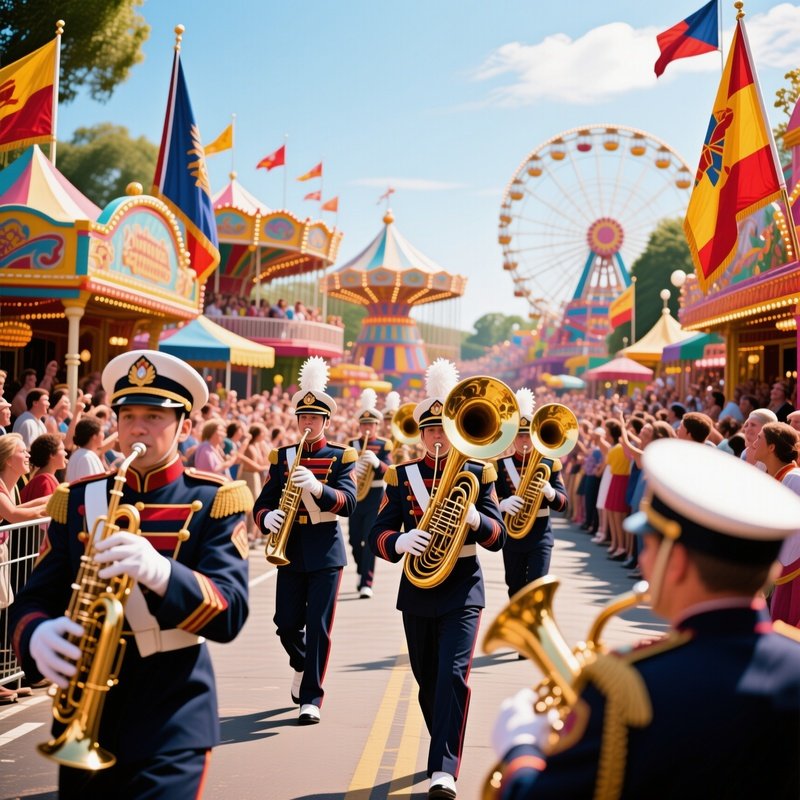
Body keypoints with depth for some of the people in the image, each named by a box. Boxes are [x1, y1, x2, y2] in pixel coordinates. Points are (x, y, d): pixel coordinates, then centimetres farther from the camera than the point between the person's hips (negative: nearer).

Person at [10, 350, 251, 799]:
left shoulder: (213, 501, -4)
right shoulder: (75, 501, 7)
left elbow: (230, 614, -14)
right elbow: (34, 598, 3)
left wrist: (160, 572, -33)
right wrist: (37, 635, -22)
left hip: (173, 716, -3)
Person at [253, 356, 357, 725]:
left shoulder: (341, 456, -1)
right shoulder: (282, 456, 7)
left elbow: (349, 502, -15)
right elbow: (263, 501, 5)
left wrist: (317, 487, -33)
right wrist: (267, 517, -19)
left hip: (325, 551, -3)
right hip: (290, 549, 3)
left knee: (318, 627, -4)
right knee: (287, 624, 5)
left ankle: (311, 698, 4)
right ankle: (302, 666, 36)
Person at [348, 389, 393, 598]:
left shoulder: (384, 445, -1)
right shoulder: (352, 444, 6)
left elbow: (389, 471, -12)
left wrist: (376, 462, -33)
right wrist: (352, 469, -24)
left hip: (375, 496, -3)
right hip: (355, 496, 3)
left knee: (370, 540, -9)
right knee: (355, 540, 11)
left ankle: (366, 583, -8)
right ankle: (362, 571, 37)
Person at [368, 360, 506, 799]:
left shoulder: (478, 473, -1)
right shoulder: (401, 475, 1)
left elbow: (498, 536, -3)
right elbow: (377, 535, -3)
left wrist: (476, 520, -25)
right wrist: (400, 541, -26)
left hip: (463, 586, -2)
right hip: (417, 587, 2)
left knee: (454, 674, -14)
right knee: (427, 679, 14)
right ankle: (444, 745, 36)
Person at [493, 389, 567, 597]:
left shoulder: (550, 463, -1)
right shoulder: (500, 464, -2)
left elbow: (563, 504, -3)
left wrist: (550, 492, -25)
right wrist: (503, 504, -28)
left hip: (540, 534, -1)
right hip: (511, 535, 1)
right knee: (515, 589, 12)